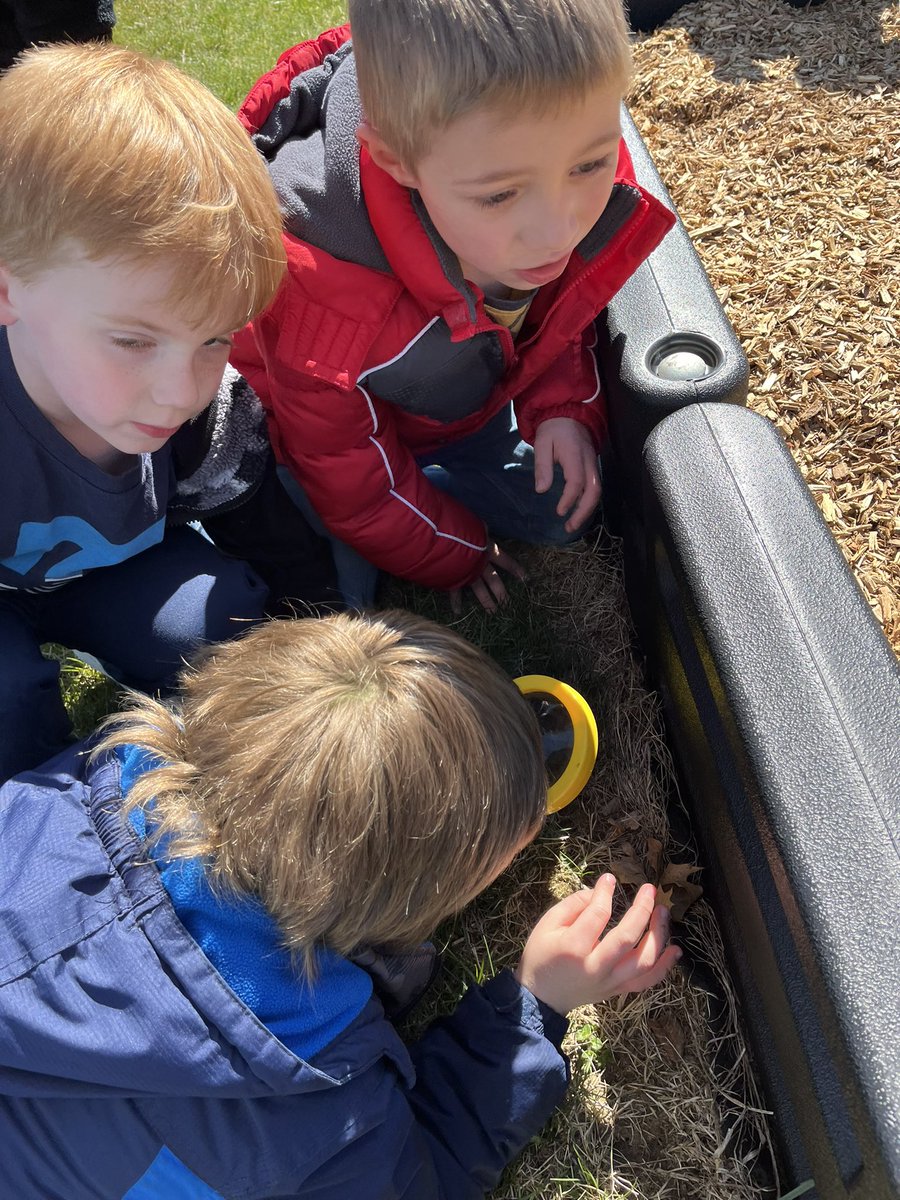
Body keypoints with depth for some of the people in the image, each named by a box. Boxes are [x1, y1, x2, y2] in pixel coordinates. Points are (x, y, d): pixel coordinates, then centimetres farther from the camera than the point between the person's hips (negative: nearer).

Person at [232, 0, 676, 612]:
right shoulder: (325, 302, -44)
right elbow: (354, 483, -23)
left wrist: (567, 406, -21)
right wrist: (460, 553, -8)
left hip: (459, 401, 4)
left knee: (563, 511, 6)